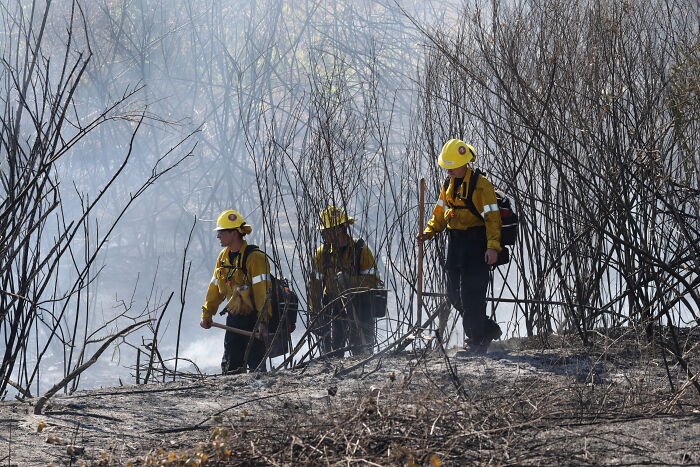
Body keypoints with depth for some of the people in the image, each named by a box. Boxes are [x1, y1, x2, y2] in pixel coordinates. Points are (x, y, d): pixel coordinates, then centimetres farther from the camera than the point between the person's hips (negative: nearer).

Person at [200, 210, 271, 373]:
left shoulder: (255, 257, -16)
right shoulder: (223, 257, 9)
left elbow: (262, 291, -21)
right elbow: (215, 288, 17)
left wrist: (263, 321, -26)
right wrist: (207, 314, 13)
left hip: (253, 318, -7)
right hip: (234, 318, 7)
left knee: (255, 364, -7)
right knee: (230, 366, 8)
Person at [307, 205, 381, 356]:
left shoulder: (360, 249, -4)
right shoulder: (321, 254, 6)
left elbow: (372, 281, -9)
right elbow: (314, 287, 9)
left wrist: (350, 281, -23)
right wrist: (315, 314, 6)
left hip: (359, 307, -2)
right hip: (332, 308, 2)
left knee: (363, 353, 1)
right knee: (331, 352, -6)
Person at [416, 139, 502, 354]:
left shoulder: (481, 185, -12)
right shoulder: (449, 184, 12)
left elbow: (492, 216, -16)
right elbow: (440, 213, 22)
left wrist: (493, 246, -25)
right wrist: (429, 232, 6)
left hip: (476, 242, -8)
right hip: (455, 243, 8)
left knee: (471, 293, -11)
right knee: (454, 294, 9)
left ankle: (476, 340, -3)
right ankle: (488, 329, 23)